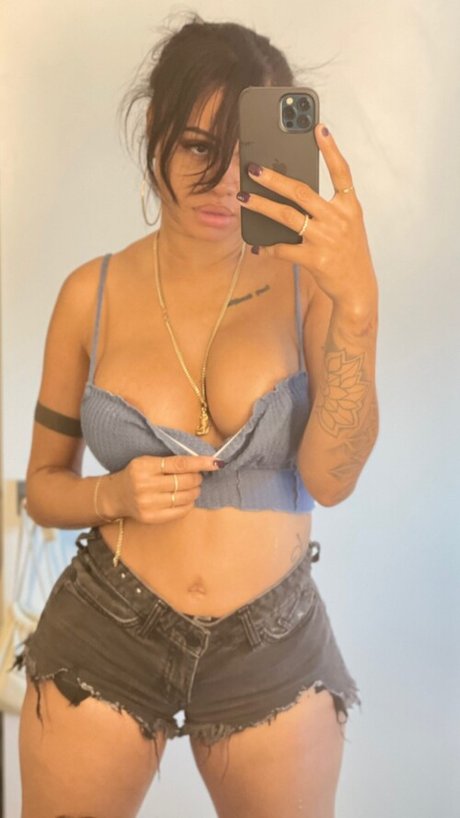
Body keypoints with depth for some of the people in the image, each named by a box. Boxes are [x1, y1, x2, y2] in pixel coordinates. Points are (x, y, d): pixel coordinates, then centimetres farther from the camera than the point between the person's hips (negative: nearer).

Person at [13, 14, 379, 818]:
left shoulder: (307, 281, -7)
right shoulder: (93, 294, -4)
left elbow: (331, 478, -19)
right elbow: (44, 484, 5)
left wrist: (358, 302, -30)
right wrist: (114, 495, -16)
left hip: (276, 651, 0)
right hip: (104, 632, 1)